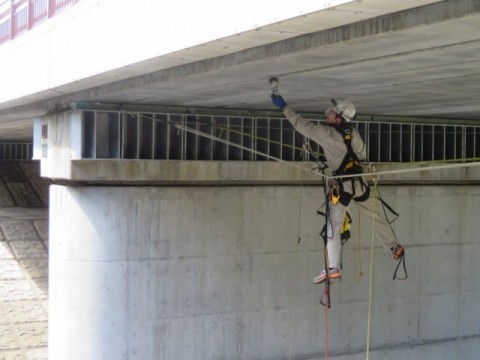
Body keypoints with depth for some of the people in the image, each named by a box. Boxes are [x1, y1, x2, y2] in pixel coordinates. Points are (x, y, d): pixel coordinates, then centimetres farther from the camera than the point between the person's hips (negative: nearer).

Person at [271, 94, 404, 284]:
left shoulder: (325, 133, -13)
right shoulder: (353, 132, 3)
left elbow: (302, 124, -8)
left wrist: (284, 107, 0)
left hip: (340, 185, -6)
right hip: (358, 182, 6)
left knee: (332, 225, -6)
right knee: (376, 215, 20)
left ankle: (332, 267, -13)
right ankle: (394, 247, 34)